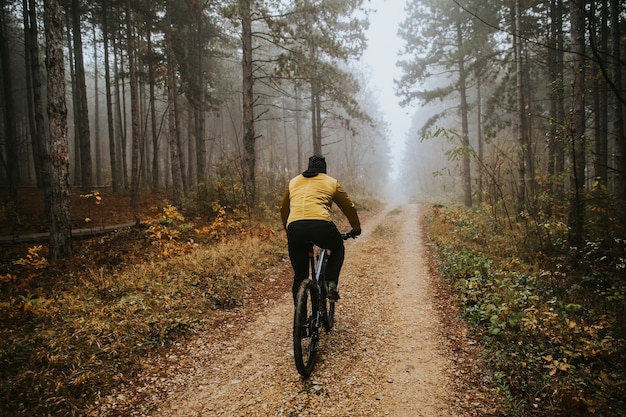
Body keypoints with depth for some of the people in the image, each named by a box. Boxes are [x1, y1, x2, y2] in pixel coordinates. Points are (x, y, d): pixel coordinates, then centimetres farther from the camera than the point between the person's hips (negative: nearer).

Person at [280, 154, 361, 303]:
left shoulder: (293, 182, 28)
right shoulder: (331, 182, 21)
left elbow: (284, 209, 35)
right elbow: (349, 207, 27)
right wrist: (356, 229, 42)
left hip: (294, 227, 2)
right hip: (321, 225, -2)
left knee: (299, 275, 17)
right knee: (338, 248, 30)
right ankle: (331, 285, 14)